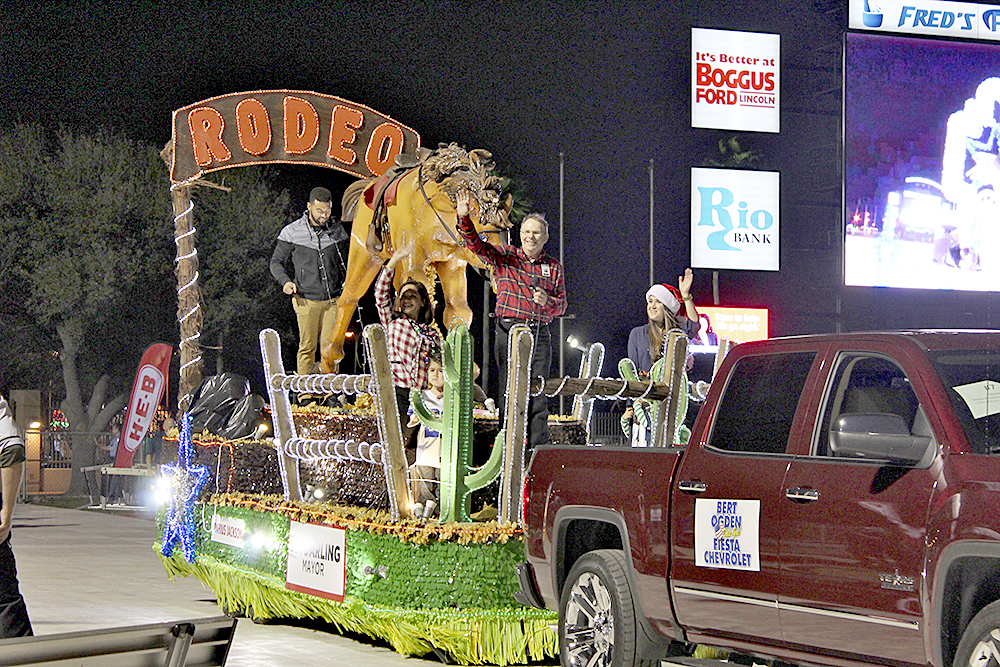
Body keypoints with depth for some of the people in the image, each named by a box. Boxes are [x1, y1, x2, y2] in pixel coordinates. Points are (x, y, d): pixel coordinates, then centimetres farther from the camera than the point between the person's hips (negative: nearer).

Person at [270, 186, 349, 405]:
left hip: (333, 299, 2)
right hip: (306, 299, -2)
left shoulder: (337, 230, 6)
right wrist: (285, 281, -13)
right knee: (307, 347, -1)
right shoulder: (292, 232, -2)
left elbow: (346, 261, 20)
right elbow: (277, 261, 5)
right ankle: (305, 392, 5)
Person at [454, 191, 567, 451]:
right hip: (509, 331, -2)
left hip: (540, 334, 2)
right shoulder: (504, 257, 8)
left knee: (539, 394, 0)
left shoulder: (554, 267, 14)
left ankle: (538, 448, 3)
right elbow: (476, 245, -6)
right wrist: (464, 218, -22)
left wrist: (547, 301, -8)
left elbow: (562, 304, 15)